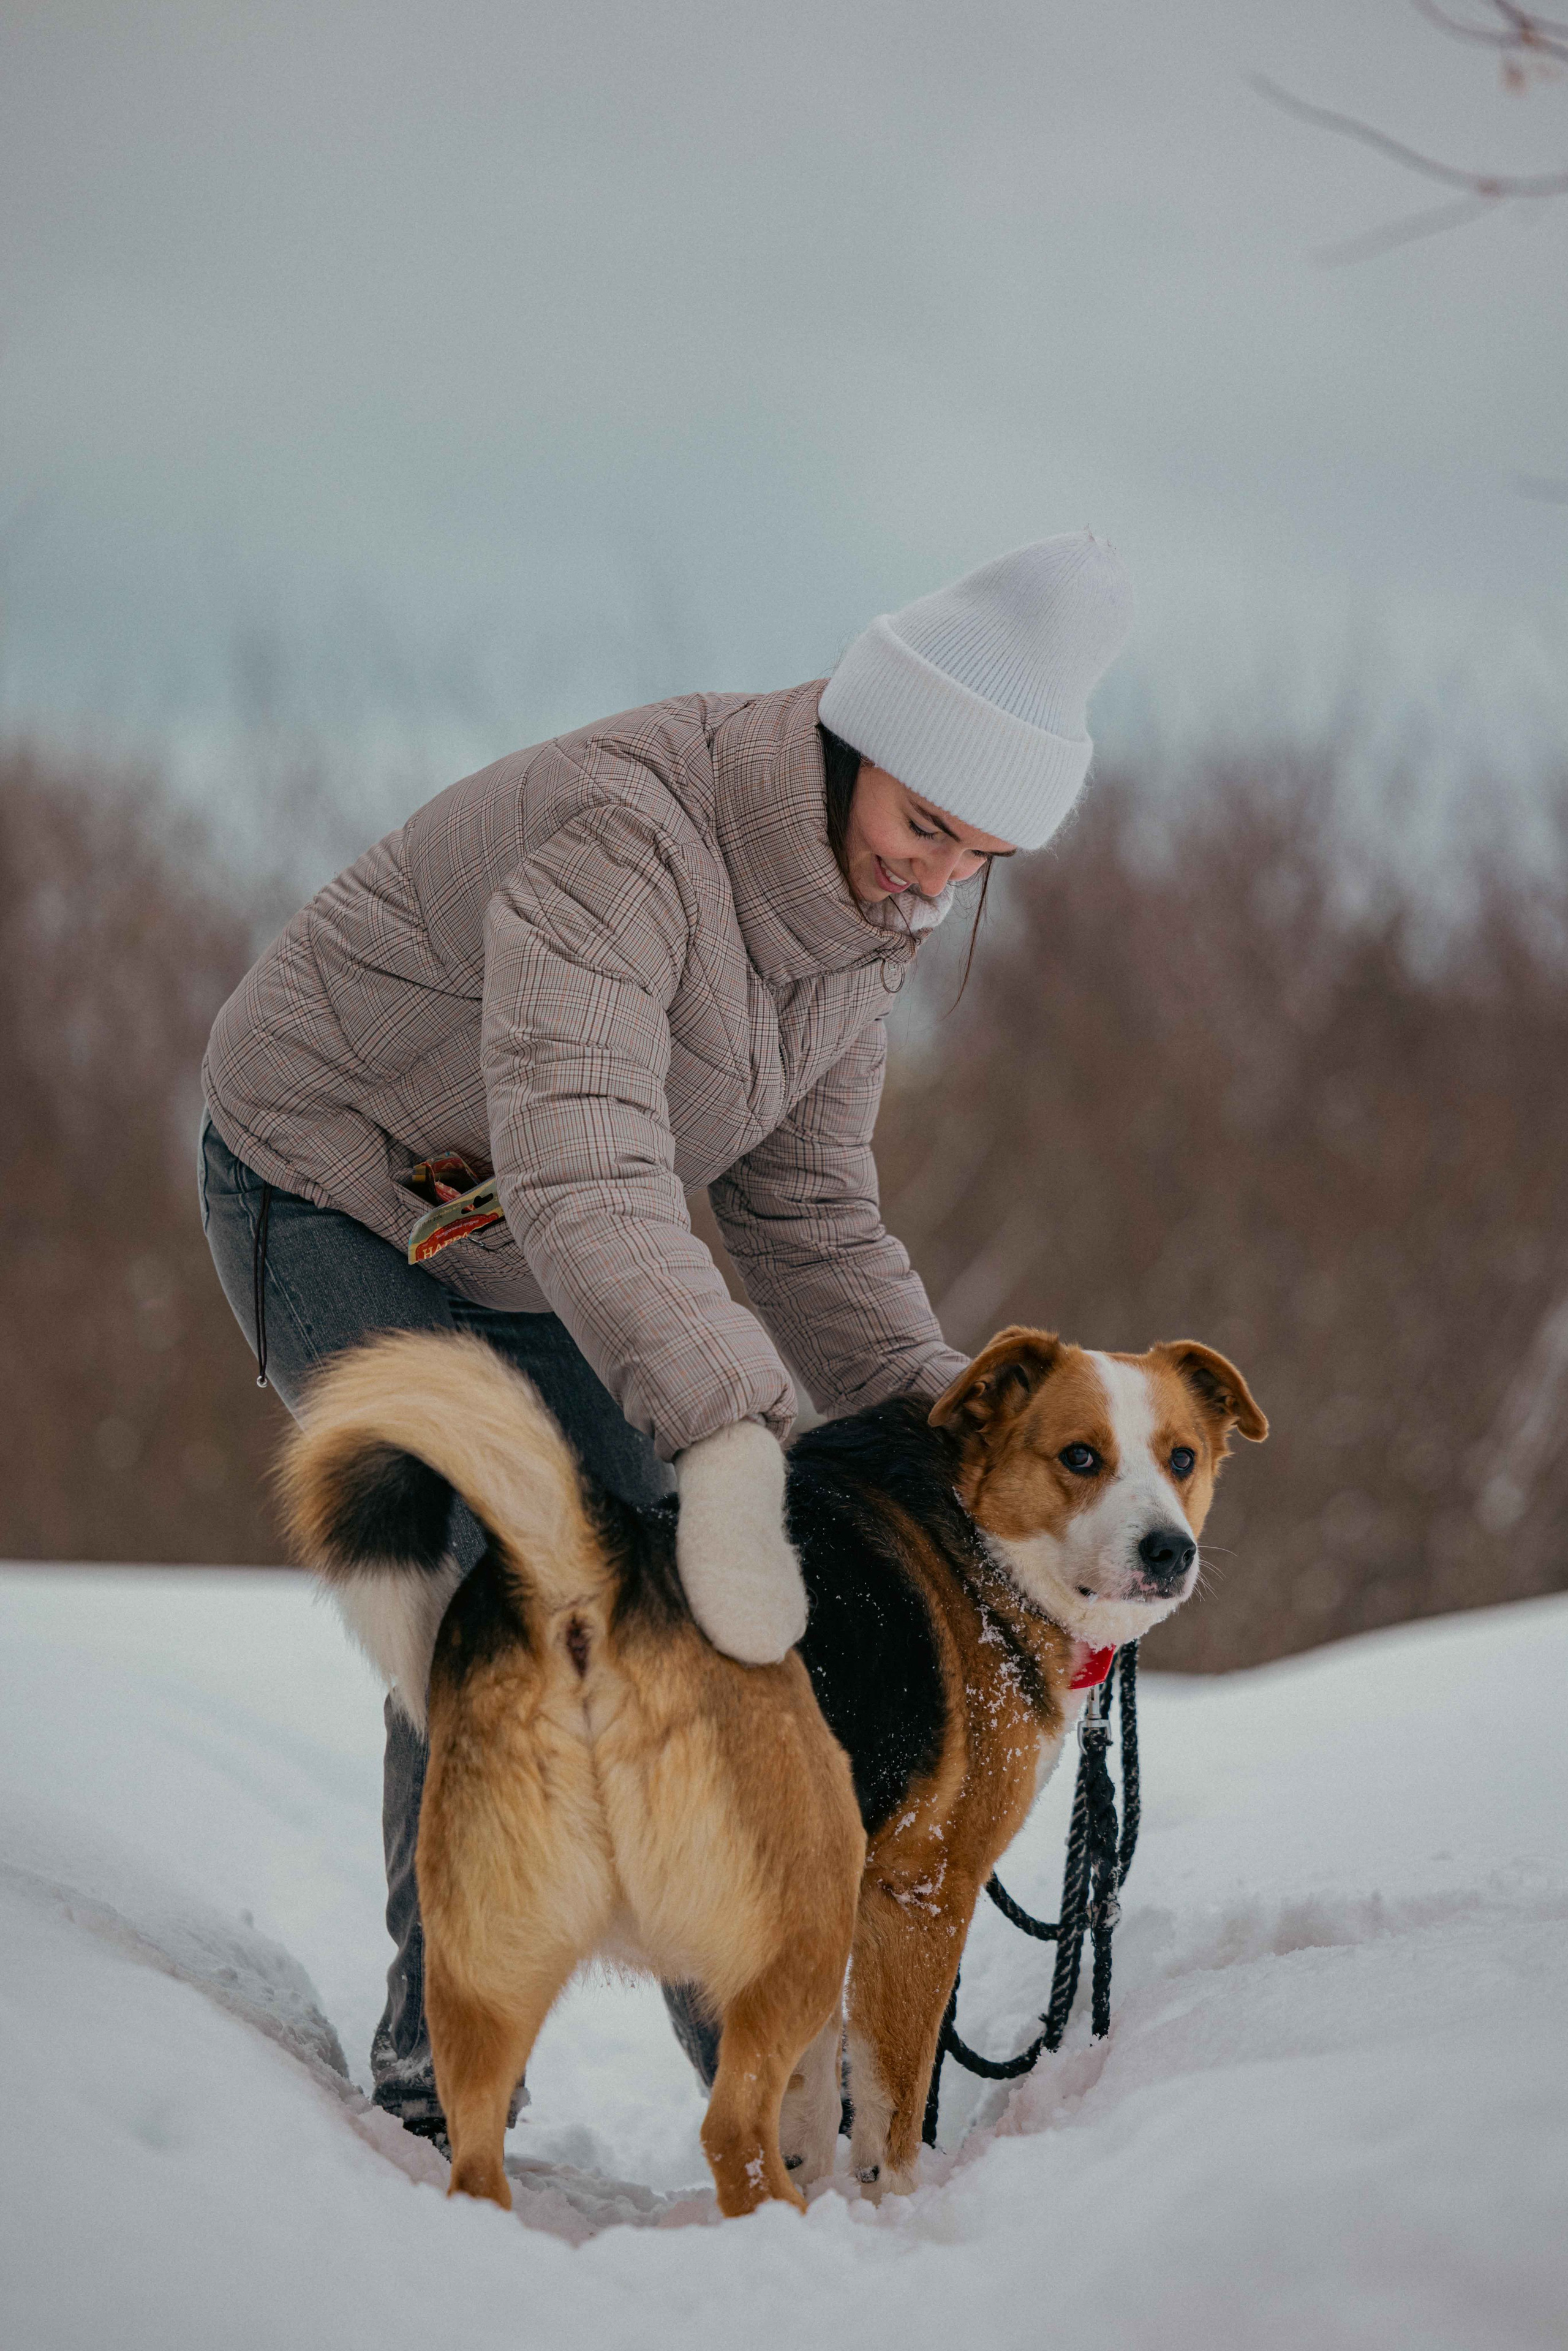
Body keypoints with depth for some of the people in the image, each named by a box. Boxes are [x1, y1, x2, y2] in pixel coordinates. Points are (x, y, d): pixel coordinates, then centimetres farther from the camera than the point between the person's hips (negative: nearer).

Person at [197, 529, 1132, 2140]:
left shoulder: (864, 918, -8)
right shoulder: (623, 834, -36)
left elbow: (801, 1210, -1)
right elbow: (579, 1168, -50)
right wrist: (727, 1436, -61)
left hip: (524, 1259, 7)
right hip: (334, 1200, -7)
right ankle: (438, 2070, -8)